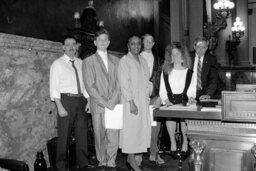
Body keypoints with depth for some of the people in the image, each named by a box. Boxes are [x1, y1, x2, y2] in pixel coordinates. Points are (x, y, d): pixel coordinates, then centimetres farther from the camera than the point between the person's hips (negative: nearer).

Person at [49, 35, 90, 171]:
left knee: (82, 132, 10)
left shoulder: (81, 63, 12)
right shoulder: (57, 64, -1)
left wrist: (88, 100, 4)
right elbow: (54, 87, -6)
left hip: (81, 100, 4)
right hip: (66, 100, -4)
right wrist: (60, 107, -14)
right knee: (64, 134, 1)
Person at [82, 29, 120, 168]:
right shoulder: (88, 61, 5)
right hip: (98, 106, -2)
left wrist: (113, 101, -6)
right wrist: (104, 102, -10)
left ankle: (111, 162, 14)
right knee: (99, 136, 3)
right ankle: (102, 162, 20)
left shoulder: (115, 60, 15)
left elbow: (119, 82, 8)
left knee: (114, 136, -1)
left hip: (114, 105, 2)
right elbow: (89, 86, -3)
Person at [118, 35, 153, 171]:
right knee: (132, 129, -3)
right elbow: (124, 83, -13)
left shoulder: (143, 61, 16)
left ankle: (131, 157, 19)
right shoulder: (124, 61, -6)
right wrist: (131, 102, -18)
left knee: (142, 128, 7)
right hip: (131, 101, -7)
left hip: (143, 101, 7)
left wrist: (149, 95, 9)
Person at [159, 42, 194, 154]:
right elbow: (162, 91, 10)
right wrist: (166, 101, -6)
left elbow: (191, 91, 7)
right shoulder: (165, 72, 15)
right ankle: (172, 142, -5)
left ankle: (185, 142, -2)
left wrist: (190, 98, -12)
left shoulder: (189, 73, 12)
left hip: (184, 103, -1)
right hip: (170, 103, 1)